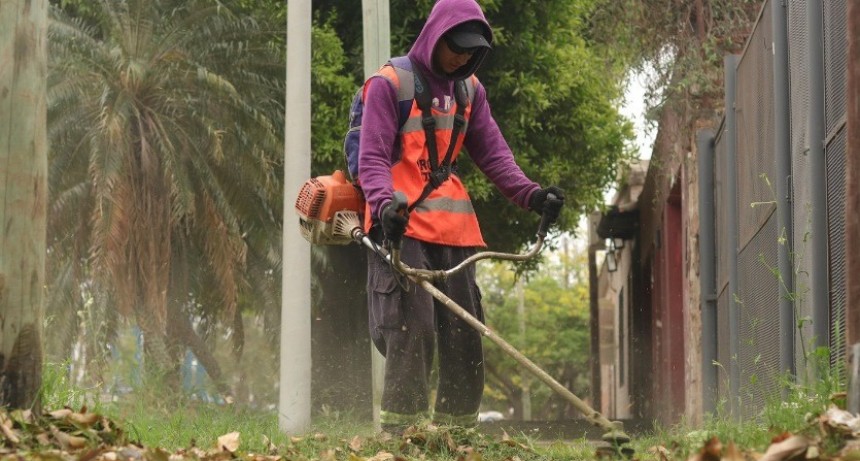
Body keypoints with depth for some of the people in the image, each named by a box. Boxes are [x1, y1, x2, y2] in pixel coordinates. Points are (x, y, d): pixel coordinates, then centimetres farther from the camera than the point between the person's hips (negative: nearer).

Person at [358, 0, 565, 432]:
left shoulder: (470, 89, 14)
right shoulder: (389, 83, -5)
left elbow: (493, 154, 13)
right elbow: (372, 159, -10)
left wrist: (531, 194, -5)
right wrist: (385, 203, -30)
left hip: (452, 225, 7)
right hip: (401, 224, -7)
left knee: (464, 331, 6)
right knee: (412, 326, -15)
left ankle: (456, 426, 14)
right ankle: (400, 427, -12)